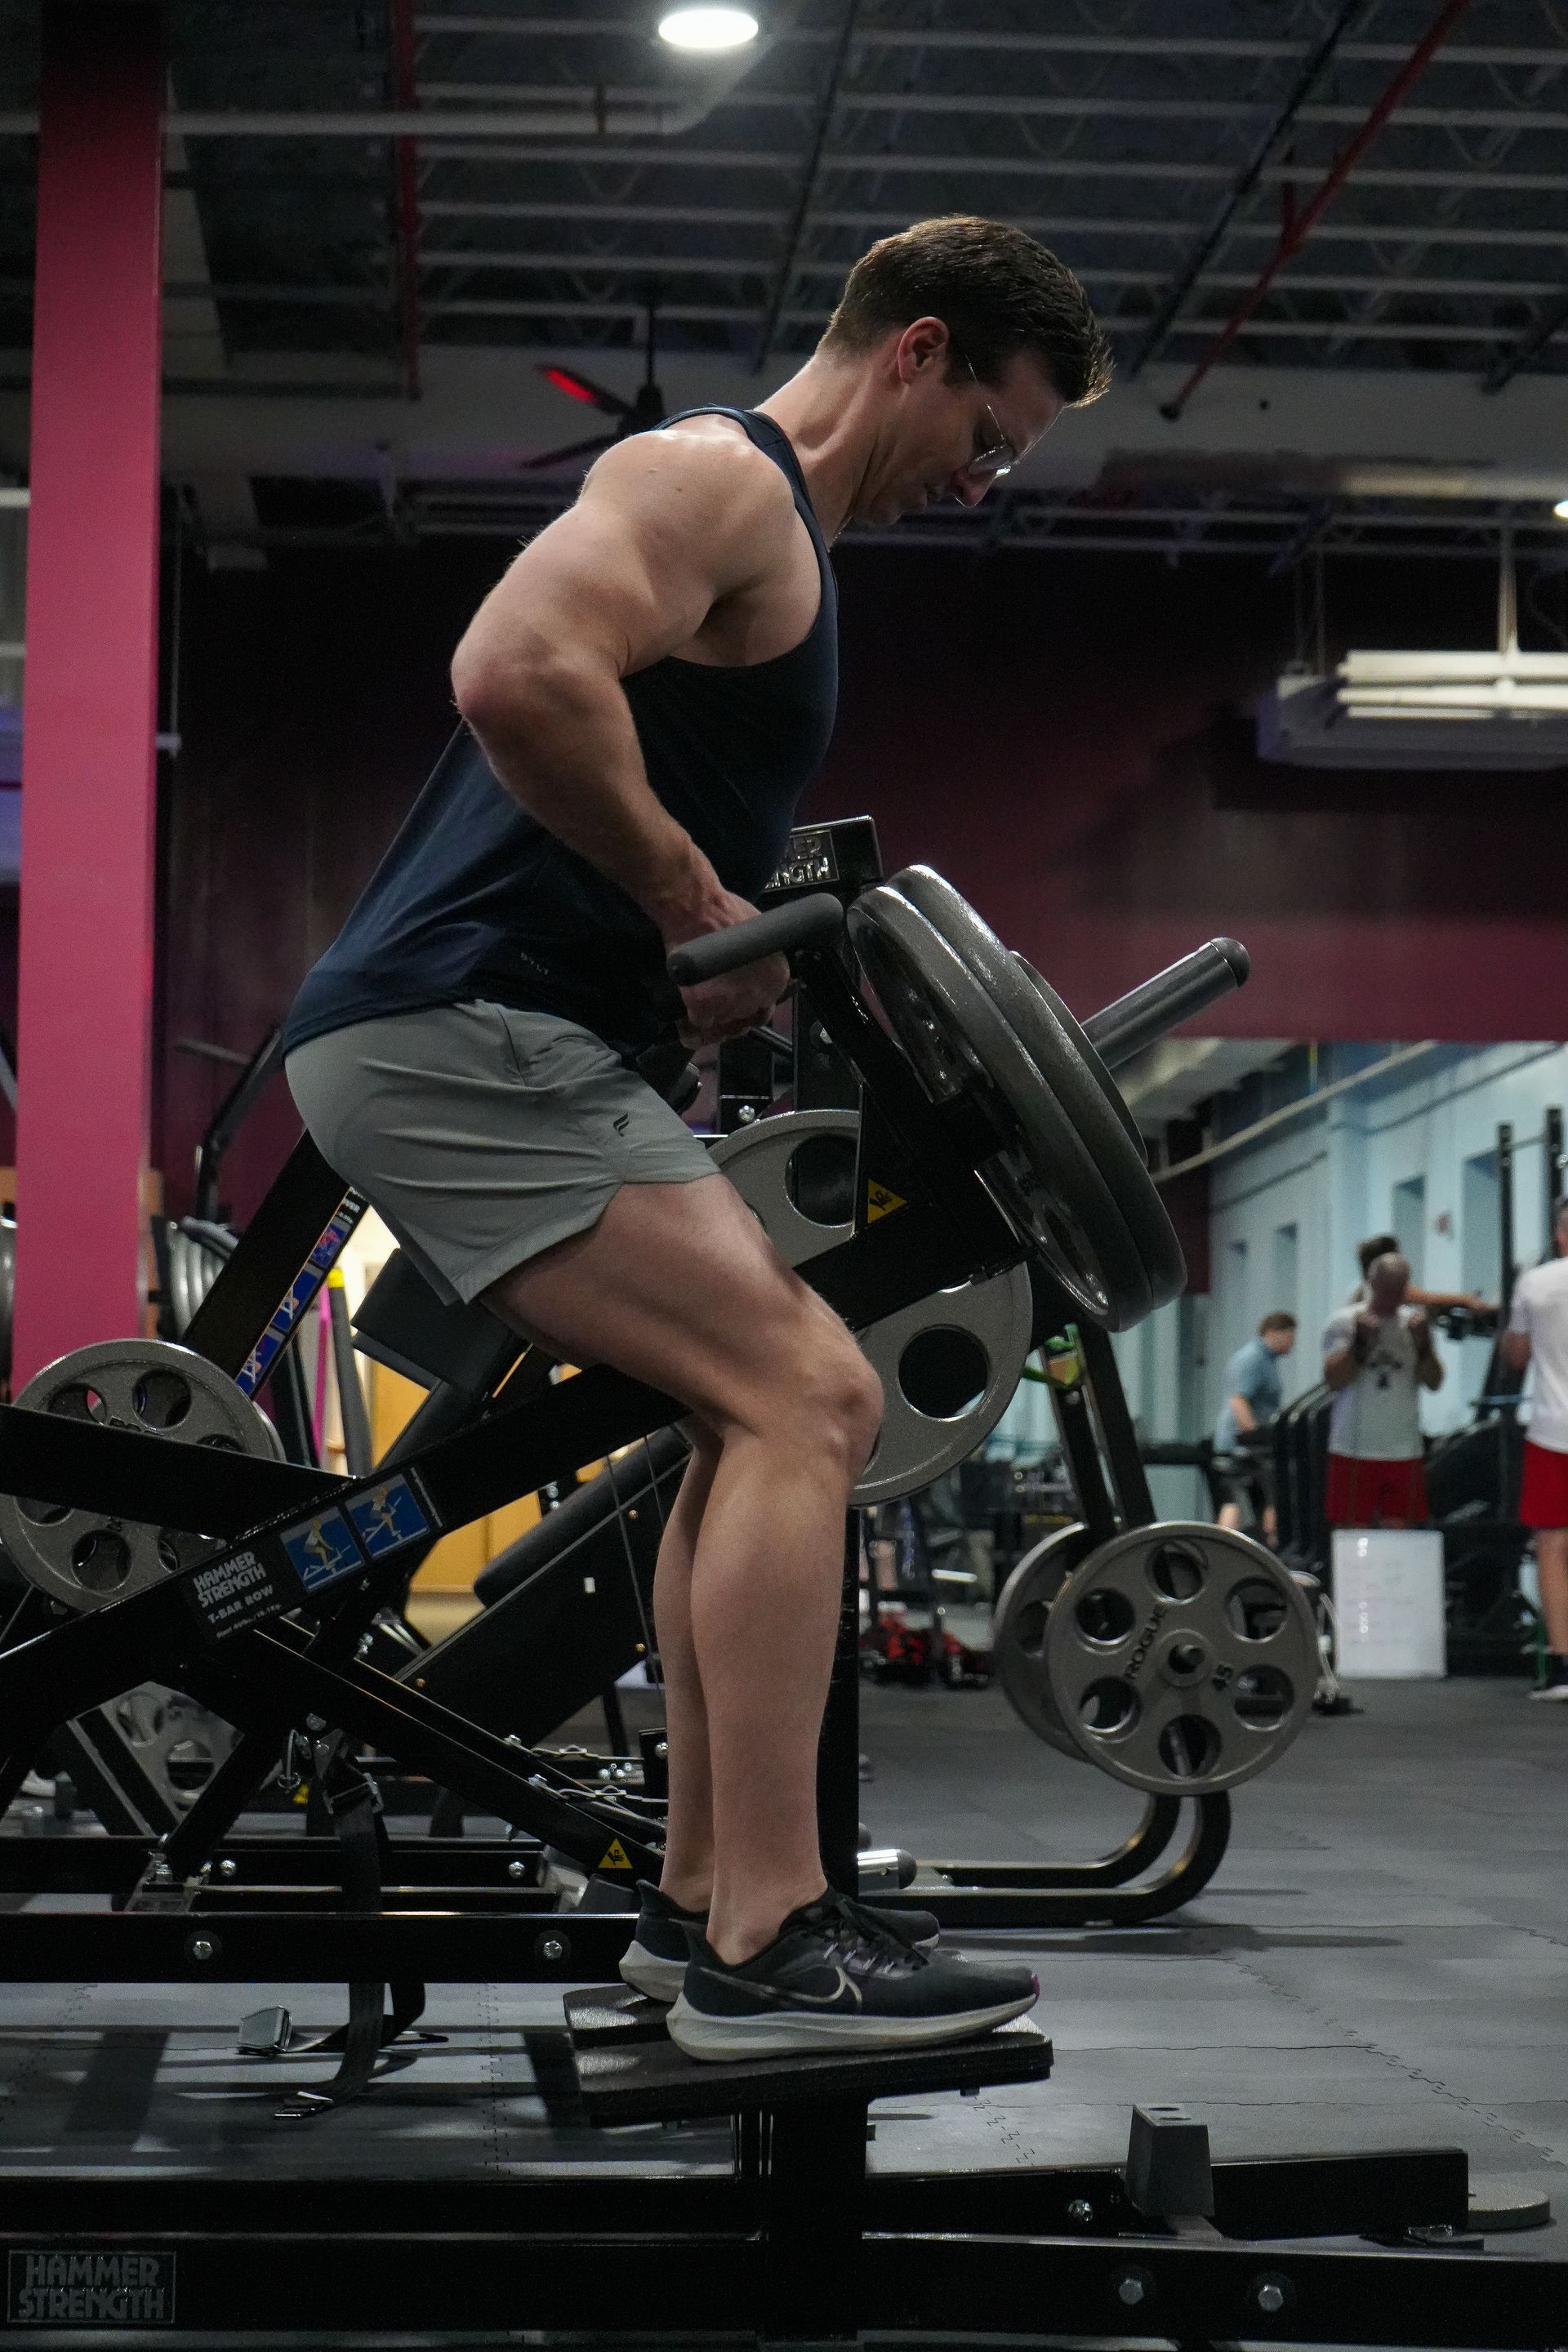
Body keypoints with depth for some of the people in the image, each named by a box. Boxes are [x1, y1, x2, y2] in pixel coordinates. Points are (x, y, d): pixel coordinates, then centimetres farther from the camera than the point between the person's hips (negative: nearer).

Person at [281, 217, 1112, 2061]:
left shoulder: (775, 533, 25)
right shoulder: (720, 476, -8)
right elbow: (519, 673, -26)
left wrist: (778, 960, 16)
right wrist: (702, 906, -17)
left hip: (499, 1045, 11)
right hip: (455, 1029, -11)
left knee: (772, 1405, 14)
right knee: (806, 1400, -16)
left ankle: (702, 1904, 15)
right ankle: (766, 1949, -15)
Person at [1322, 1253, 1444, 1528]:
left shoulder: (1415, 1322, 9)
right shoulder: (1344, 1321, 1)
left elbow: (1434, 1382, 3)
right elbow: (1334, 1379, -8)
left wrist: (1423, 1342, -12)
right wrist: (1361, 1341, -17)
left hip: (1404, 1451, 3)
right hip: (1354, 1450, -3)